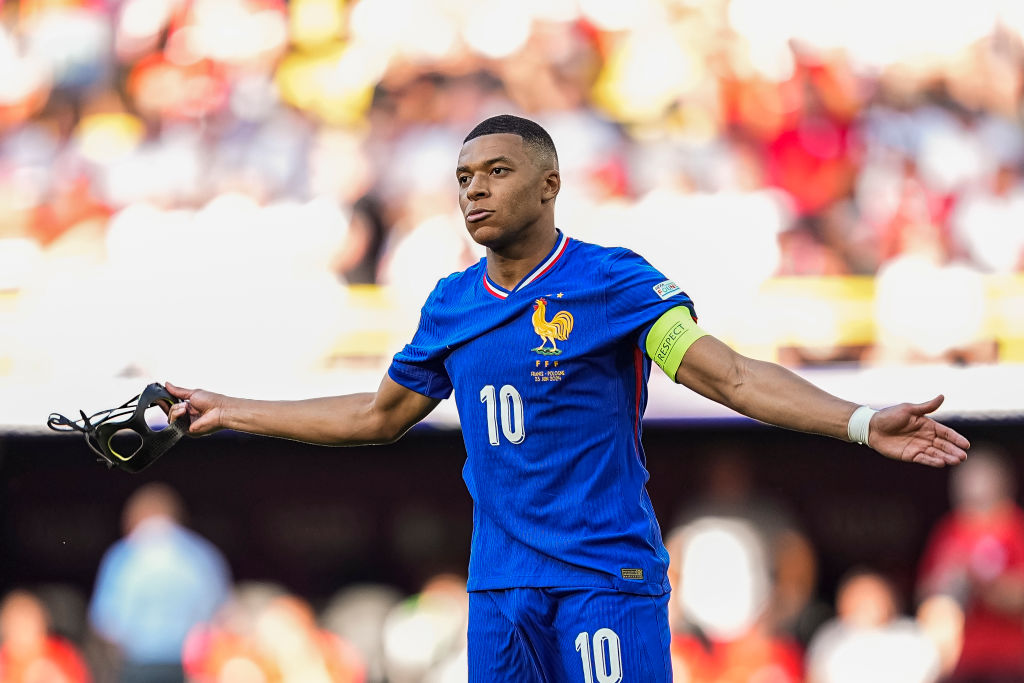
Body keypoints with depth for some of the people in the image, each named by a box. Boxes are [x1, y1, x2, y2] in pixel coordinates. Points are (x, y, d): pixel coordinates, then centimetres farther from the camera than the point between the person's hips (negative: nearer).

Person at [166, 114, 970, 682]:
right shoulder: (451, 305, 11)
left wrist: (863, 423, -28)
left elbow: (731, 376, -14)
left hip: (608, 582, -5)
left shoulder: (614, 282, -6)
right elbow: (377, 416, 25)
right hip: (499, 585, 5)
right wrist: (229, 412, 26)